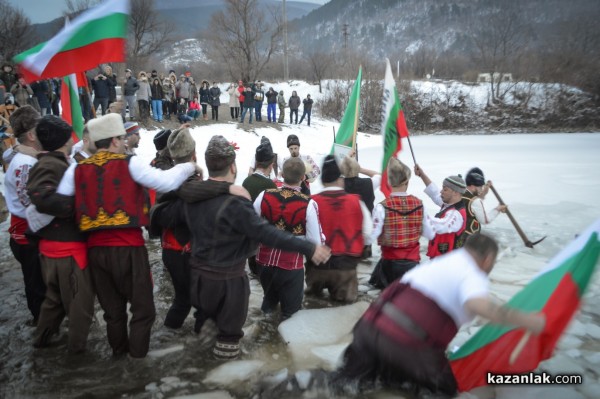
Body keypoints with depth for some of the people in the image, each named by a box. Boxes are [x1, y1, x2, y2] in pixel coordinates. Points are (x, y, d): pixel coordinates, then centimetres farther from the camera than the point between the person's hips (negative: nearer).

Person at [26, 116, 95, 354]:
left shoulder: (55, 164, 13)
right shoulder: (49, 165, -18)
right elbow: (43, 198, -33)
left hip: (54, 245, 10)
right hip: (69, 246, -10)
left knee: (57, 296, 26)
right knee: (81, 298, 6)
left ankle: (42, 337, 40)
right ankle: (77, 345, 20)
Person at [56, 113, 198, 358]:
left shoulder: (77, 170, 5)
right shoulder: (129, 164, -7)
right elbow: (166, 182, -13)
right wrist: (188, 167, 2)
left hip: (95, 248, 5)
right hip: (128, 247, -5)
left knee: (112, 308, 22)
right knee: (143, 307, 9)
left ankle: (118, 351, 38)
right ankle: (137, 354, 11)